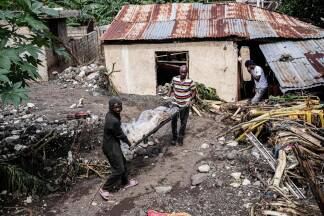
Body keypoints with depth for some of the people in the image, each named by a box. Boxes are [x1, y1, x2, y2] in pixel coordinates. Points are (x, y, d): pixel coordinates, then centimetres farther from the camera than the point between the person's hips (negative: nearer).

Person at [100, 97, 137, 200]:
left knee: (123, 163, 24)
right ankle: (105, 189, 15)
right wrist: (129, 143, 1)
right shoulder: (113, 121, -31)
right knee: (118, 169, 3)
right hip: (111, 148, -10)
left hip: (114, 144, 10)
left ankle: (125, 182, 43)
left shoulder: (110, 115, -1)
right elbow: (120, 134, -17)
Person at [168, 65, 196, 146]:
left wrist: (190, 100, -19)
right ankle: (174, 138, 20)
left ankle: (180, 138, 27)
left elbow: (194, 92, -5)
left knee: (183, 122, 9)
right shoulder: (174, 79, -5)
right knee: (173, 121, 3)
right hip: (175, 103, 2)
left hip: (185, 105, -2)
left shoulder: (190, 81, -13)